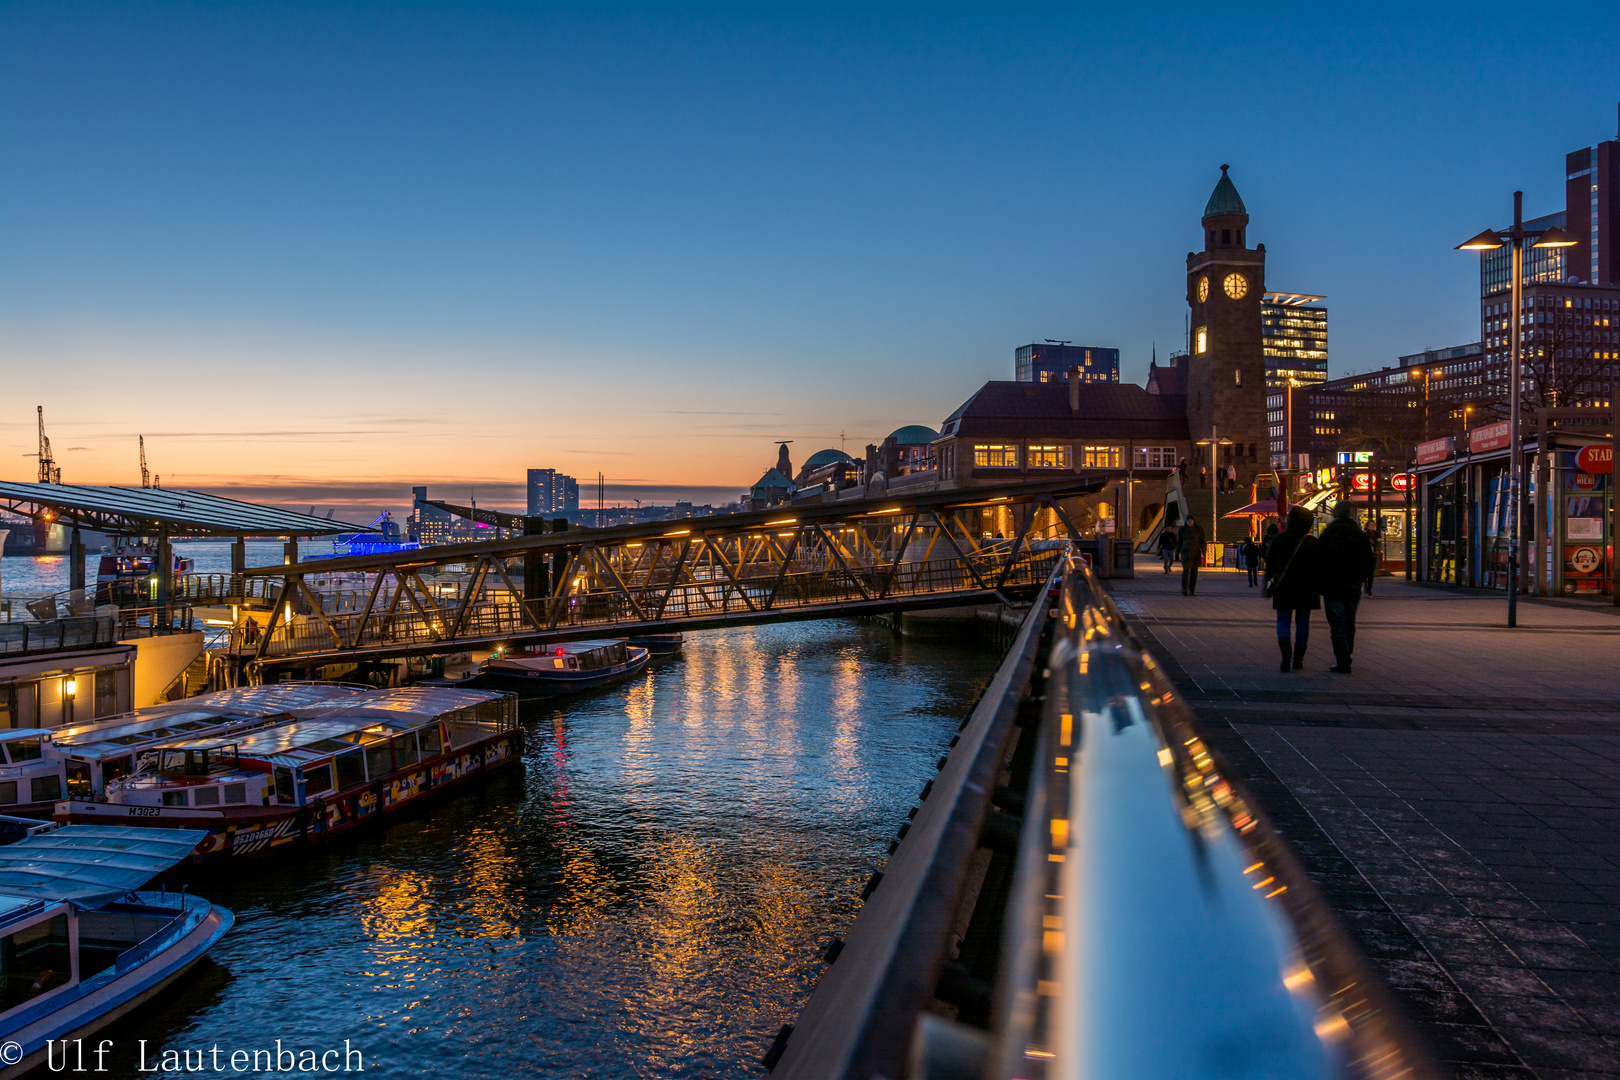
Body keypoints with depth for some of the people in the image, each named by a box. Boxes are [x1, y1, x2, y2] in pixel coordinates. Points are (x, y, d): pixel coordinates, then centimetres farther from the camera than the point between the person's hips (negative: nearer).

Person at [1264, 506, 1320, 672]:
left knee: (1283, 620, 8)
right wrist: (1319, 589, 8)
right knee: (1302, 622, 9)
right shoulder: (1312, 543, -6)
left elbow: (1269, 563, 3)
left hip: (1283, 589, 0)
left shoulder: (1278, 539, -3)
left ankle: (1285, 649, -19)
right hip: (1306, 589, 0)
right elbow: (1317, 568, -1)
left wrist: (1269, 584, 13)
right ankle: (1298, 659, 11)